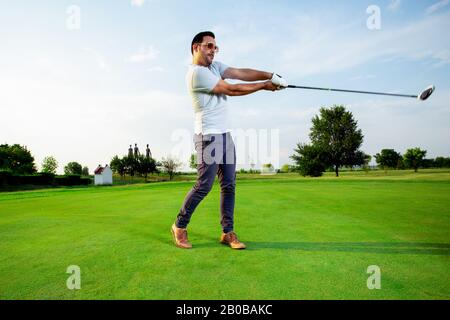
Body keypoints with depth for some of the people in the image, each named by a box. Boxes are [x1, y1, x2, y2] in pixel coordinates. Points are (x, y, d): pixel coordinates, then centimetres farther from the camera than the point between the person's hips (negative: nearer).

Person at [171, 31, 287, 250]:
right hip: (209, 136, -8)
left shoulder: (215, 67, 17)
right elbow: (231, 89, -12)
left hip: (225, 134, 9)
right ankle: (179, 226, 12)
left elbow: (242, 73, 4)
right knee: (204, 185, -7)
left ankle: (228, 232, 11)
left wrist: (270, 76, -11)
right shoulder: (196, 72, -11)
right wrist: (263, 86, -3)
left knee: (229, 185, 4)